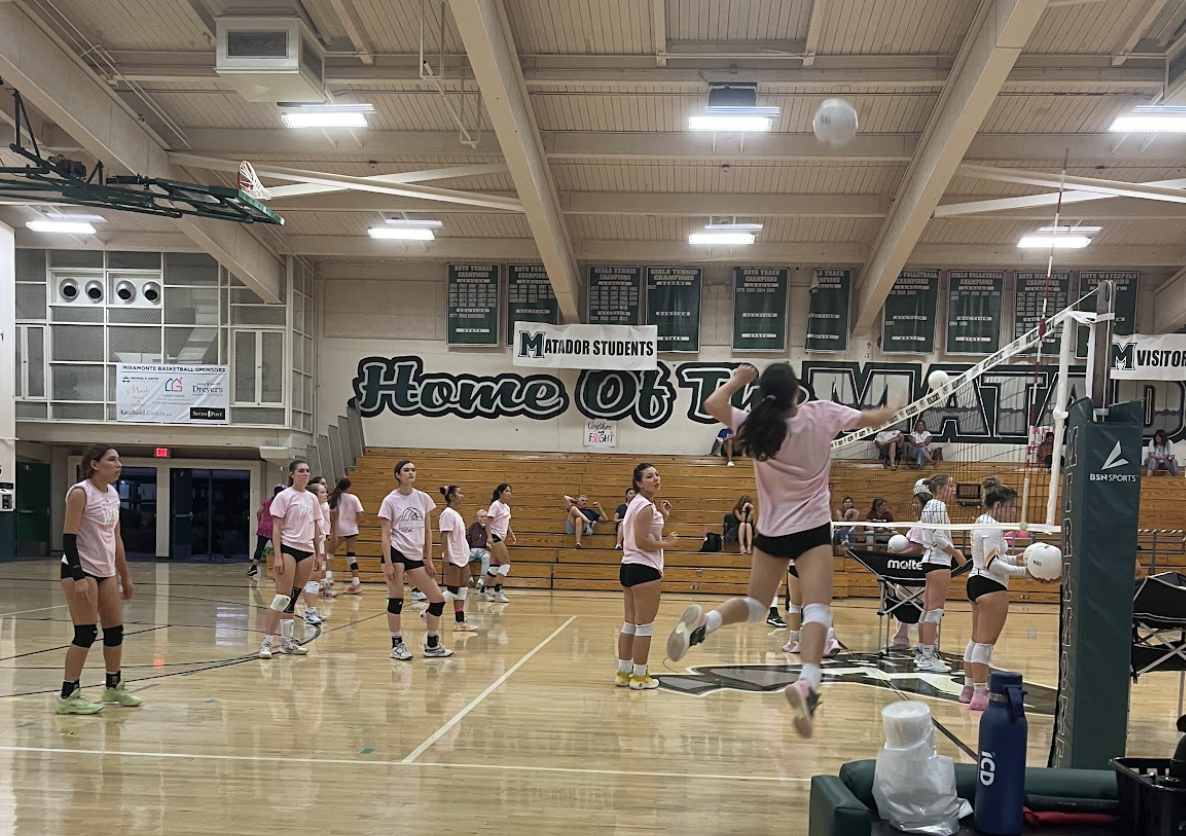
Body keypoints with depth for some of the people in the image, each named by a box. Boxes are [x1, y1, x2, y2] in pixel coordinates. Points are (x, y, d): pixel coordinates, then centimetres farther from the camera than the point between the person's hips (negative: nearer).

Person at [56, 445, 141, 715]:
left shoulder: (113, 494, 9)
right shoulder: (80, 493, -14)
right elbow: (69, 537, -17)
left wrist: (125, 575, 18)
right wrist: (78, 577, -24)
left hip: (105, 571, 8)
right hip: (80, 571, -8)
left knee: (115, 630, 12)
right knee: (86, 633, -9)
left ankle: (113, 687, 27)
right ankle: (68, 696, 0)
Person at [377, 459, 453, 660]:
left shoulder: (423, 498, 7)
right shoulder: (390, 500, -4)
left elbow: (427, 531, 11)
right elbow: (386, 534, -5)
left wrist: (429, 560, 8)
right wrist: (388, 564, -13)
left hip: (416, 556, 5)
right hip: (397, 553, -5)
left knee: (438, 599, 3)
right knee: (396, 600, -4)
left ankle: (432, 645, 16)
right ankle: (397, 645, 10)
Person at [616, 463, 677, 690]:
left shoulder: (637, 504, 15)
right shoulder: (646, 507, -15)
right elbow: (641, 541, -21)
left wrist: (662, 518, 13)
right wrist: (667, 543, -11)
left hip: (629, 567, 10)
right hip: (644, 569, -10)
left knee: (630, 624, 14)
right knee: (644, 626, -2)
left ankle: (623, 673, 20)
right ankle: (639, 677, 3)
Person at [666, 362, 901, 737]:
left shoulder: (754, 427, -8)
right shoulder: (821, 414, -8)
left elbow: (712, 404, -5)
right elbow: (872, 418, 4)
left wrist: (737, 379, 9)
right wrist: (893, 409, 24)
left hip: (771, 532, 3)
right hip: (812, 529, -3)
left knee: (755, 605, 17)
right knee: (817, 610, -11)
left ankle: (703, 622, -11)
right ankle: (807, 683, -35)